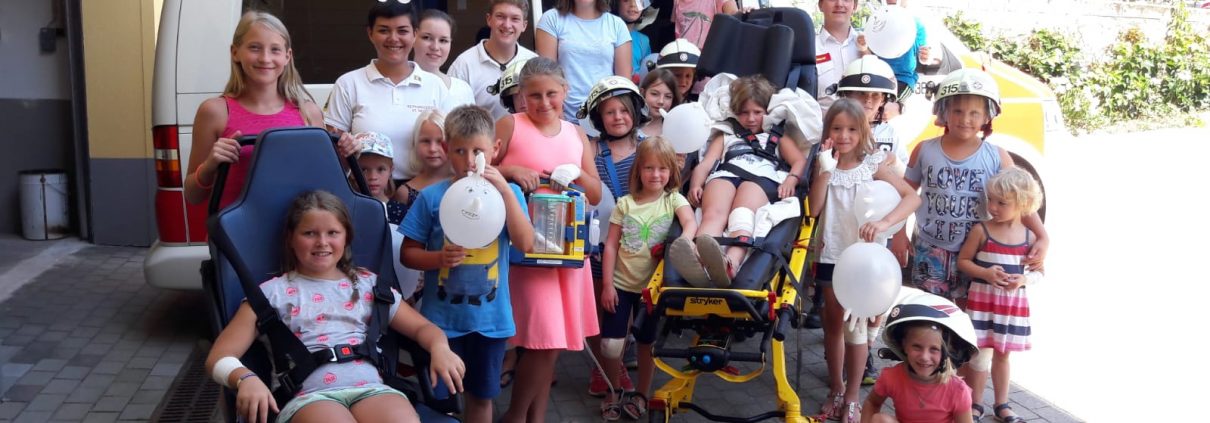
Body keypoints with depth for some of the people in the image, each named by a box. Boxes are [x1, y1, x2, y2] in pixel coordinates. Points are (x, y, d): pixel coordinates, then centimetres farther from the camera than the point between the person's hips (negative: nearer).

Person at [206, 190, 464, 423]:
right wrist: (247, 379, -16)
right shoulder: (272, 293, 15)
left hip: (371, 388, 2)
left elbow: (422, 327, 24)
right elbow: (219, 358, 9)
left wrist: (440, 348, -2)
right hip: (308, 396, -2)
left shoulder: (368, 284, 23)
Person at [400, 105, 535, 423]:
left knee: (482, 396, 16)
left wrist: (505, 191, -19)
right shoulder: (432, 197, -5)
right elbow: (408, 253, -1)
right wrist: (439, 258, -20)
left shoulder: (508, 193, 0)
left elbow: (525, 243, -14)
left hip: (490, 318, 2)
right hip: (442, 317, -1)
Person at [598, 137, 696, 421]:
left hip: (652, 285, 0)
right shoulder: (625, 203, 0)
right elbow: (611, 246, 0)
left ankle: (641, 394, 31)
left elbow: (691, 222, -21)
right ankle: (614, 392, 20)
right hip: (621, 283, 1)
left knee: (647, 343, 11)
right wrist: (607, 283, -5)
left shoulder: (673, 200, -2)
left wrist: (684, 241, -42)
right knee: (610, 344, -4)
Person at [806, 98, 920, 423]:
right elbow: (814, 209, -9)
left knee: (855, 325, 0)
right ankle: (836, 388, 25)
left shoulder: (873, 164, -5)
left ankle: (853, 396, 11)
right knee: (833, 324, 12)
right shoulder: (824, 165, 3)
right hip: (831, 255, 3)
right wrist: (825, 170, -15)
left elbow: (912, 197, -13)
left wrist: (884, 223, -27)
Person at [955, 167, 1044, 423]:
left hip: (1014, 303, 3)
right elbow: (963, 261, -3)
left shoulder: (1029, 236, -1)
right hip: (982, 299, -2)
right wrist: (985, 273, -20)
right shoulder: (981, 231, -8)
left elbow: (1037, 271, 6)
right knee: (980, 355, 1)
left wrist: (1024, 279, -15)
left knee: (1002, 354, 16)